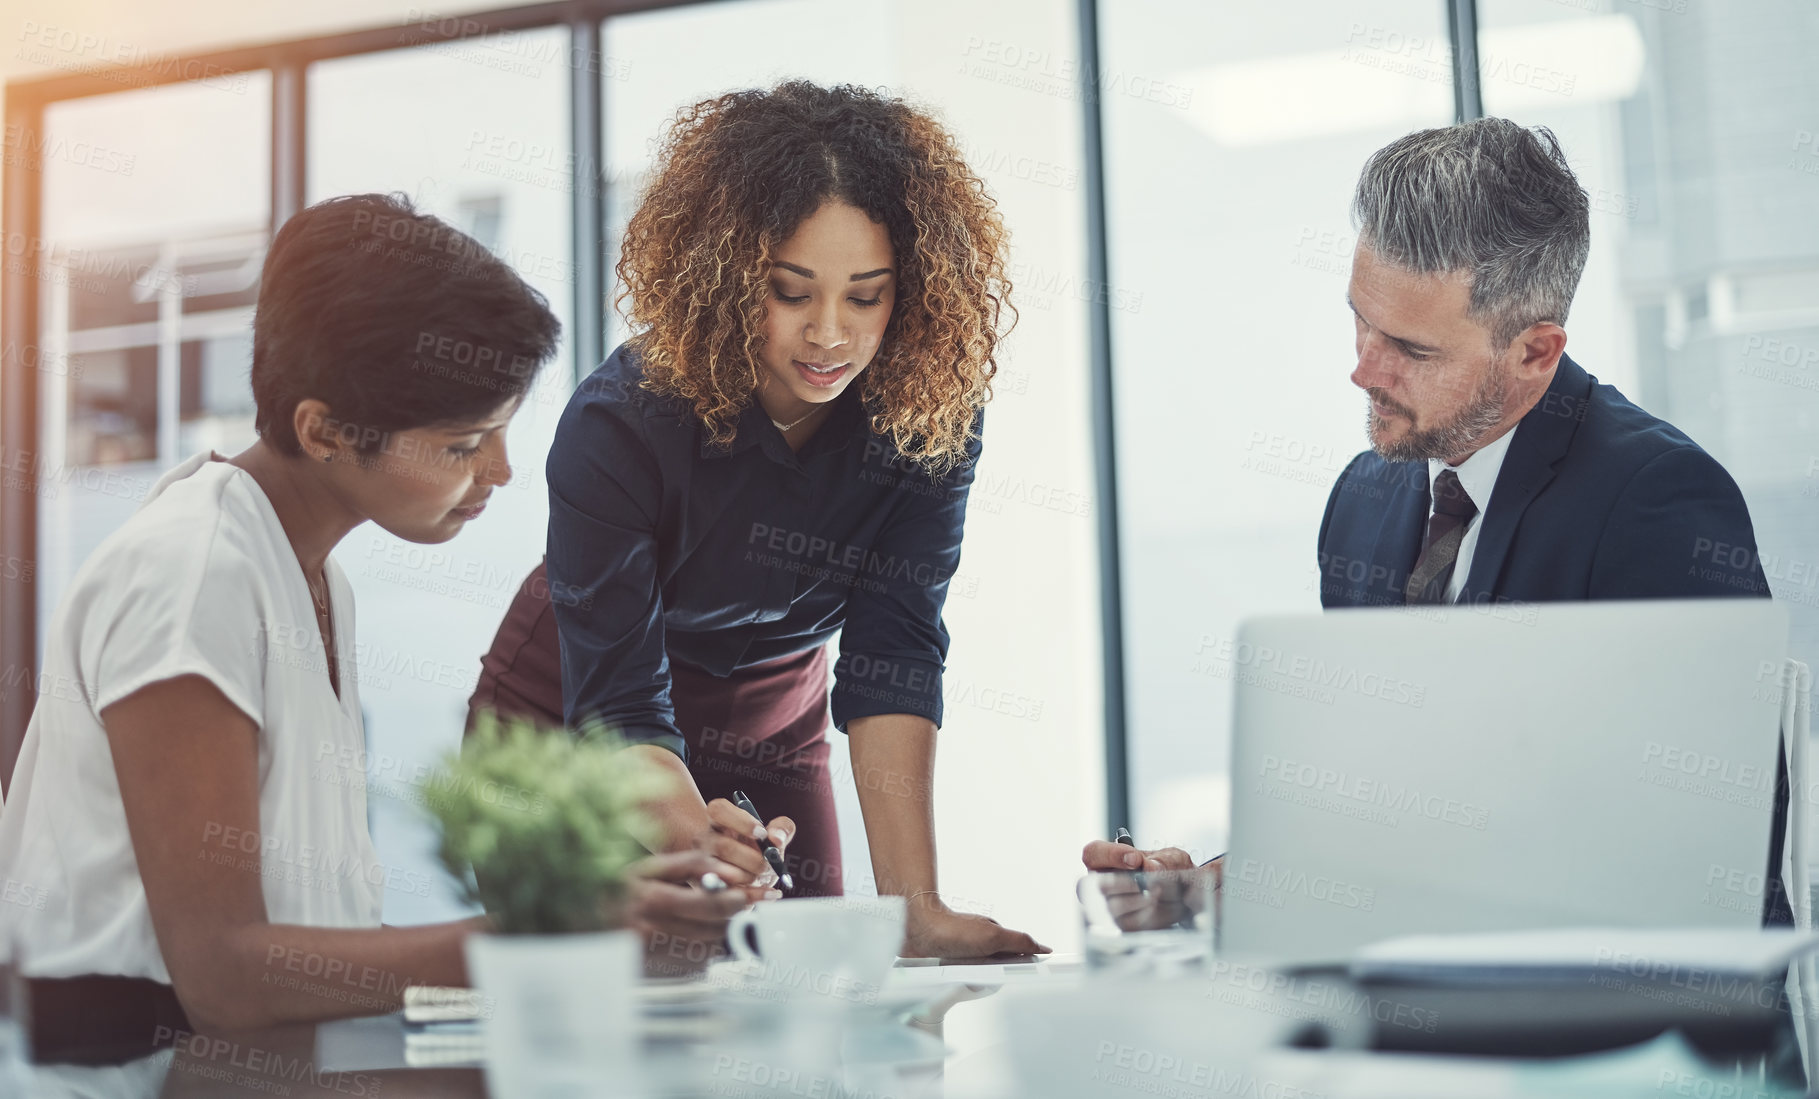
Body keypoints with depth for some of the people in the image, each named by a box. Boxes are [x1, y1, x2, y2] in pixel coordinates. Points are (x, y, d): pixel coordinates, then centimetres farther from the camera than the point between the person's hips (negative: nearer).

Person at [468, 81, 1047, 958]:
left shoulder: (930, 408, -21)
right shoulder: (619, 422, -29)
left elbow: (893, 661, -26)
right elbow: (620, 705, -30)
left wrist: (916, 907, -36)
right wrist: (694, 837, -51)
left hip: (772, 728, 3)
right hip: (564, 722, -2)